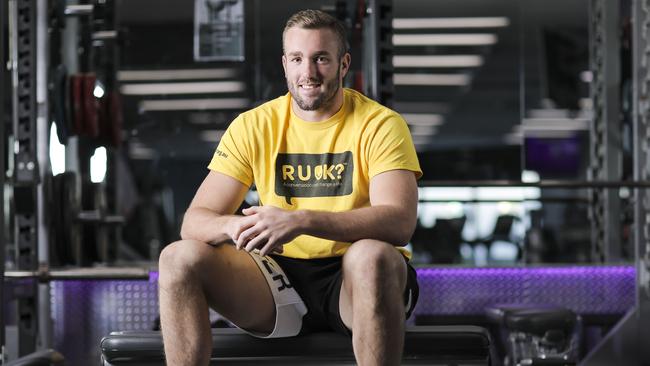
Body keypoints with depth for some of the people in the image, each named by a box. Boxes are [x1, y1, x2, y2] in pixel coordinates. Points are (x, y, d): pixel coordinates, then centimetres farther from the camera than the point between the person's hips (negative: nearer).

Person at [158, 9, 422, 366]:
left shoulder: (379, 125, -4)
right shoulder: (253, 126, 5)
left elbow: (399, 221, -20)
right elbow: (194, 221, 0)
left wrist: (302, 221, -33)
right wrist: (235, 226, -26)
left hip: (355, 279, -3)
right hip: (280, 278, 3)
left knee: (373, 256, -38)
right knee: (180, 258, -20)